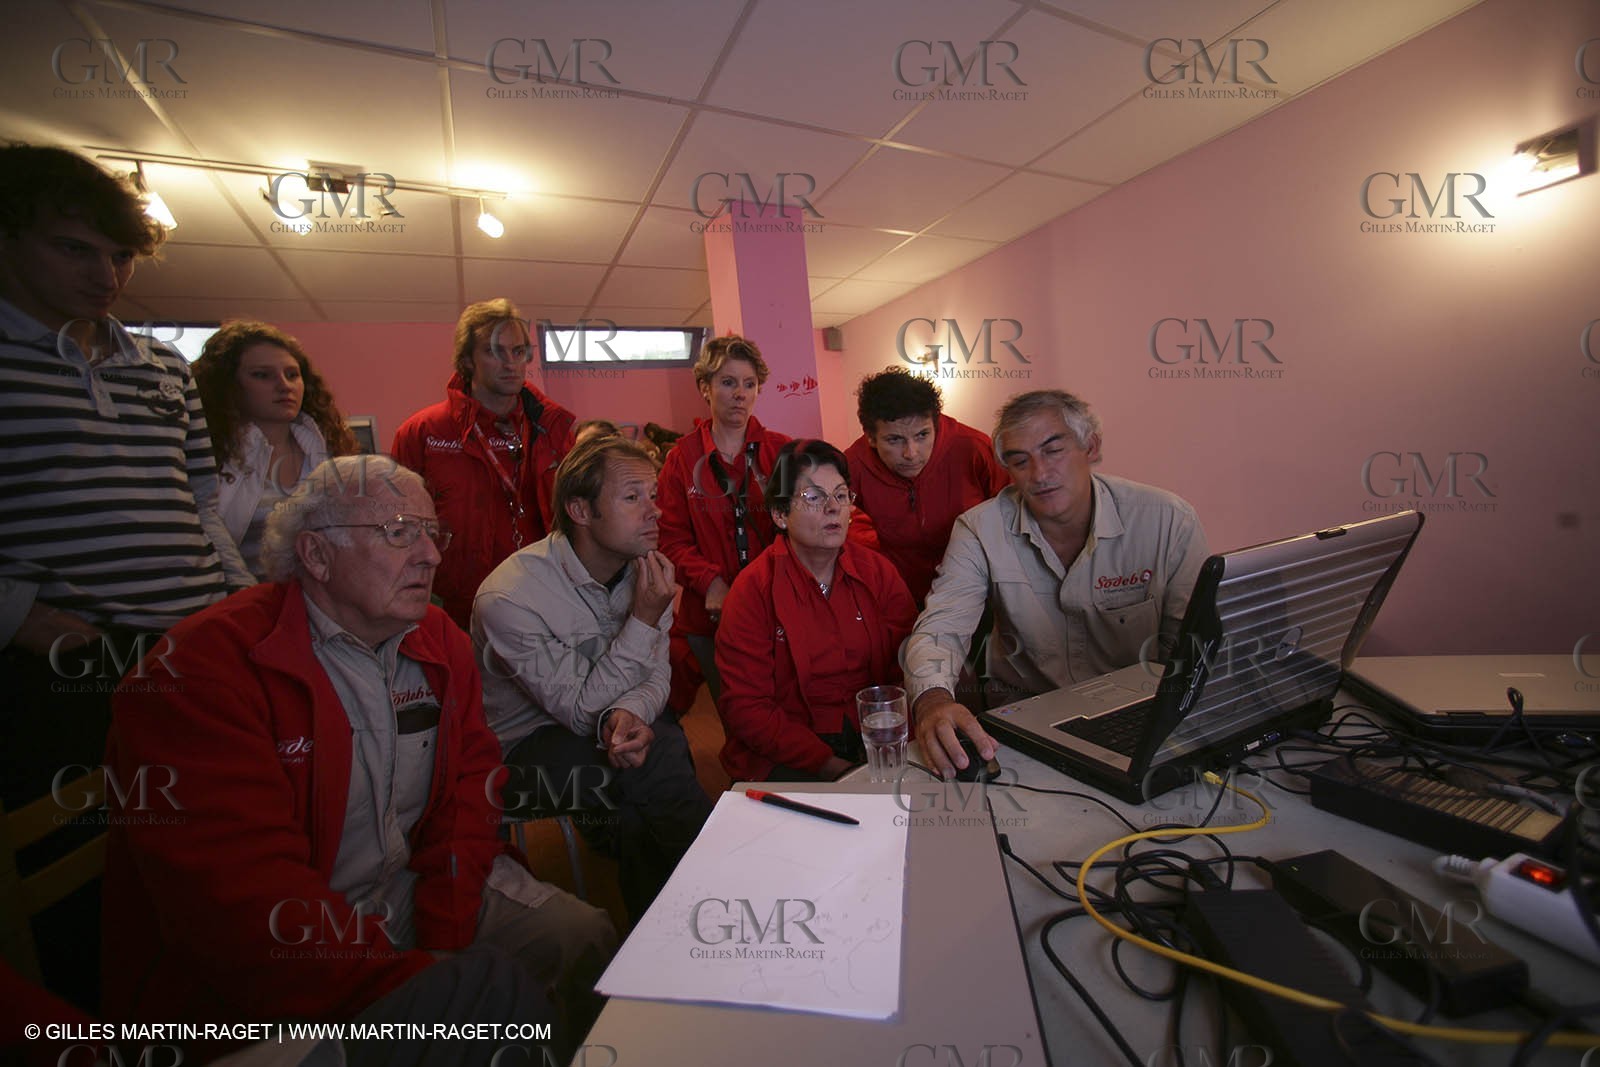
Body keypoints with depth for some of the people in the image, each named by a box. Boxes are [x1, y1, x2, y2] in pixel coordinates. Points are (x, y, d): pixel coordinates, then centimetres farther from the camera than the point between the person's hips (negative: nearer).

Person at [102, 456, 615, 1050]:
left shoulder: (442, 644, 2)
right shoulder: (205, 669, -20)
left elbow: (468, 790, 2)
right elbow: (244, 906, -25)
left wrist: (444, 945, -10)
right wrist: (421, 982, -27)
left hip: (415, 895, 6)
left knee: (585, 937, -1)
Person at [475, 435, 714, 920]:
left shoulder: (641, 569, -7)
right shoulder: (509, 599, -25)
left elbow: (656, 674, -3)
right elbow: (583, 709, -21)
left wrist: (628, 712, -27)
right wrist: (644, 620, -30)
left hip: (602, 727, 5)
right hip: (525, 746, -4)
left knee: (660, 736, -28)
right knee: (657, 754, -27)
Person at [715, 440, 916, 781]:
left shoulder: (878, 572, 5)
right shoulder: (753, 590, -7)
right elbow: (745, 708, -9)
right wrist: (829, 764, -19)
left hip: (875, 742, 4)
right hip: (787, 758, -4)